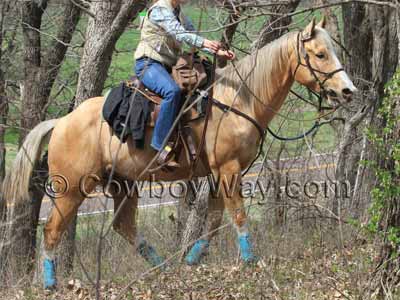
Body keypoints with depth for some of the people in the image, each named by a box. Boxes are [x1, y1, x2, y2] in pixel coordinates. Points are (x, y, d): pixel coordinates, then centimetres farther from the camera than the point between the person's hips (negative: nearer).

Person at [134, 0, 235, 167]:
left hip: (167, 66, 10)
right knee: (173, 91, -35)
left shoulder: (178, 14, 16)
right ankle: (162, 145, -36)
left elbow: (192, 34, 13)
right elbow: (179, 33, -26)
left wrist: (218, 51, -1)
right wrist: (204, 42, -40)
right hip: (148, 64, -10)